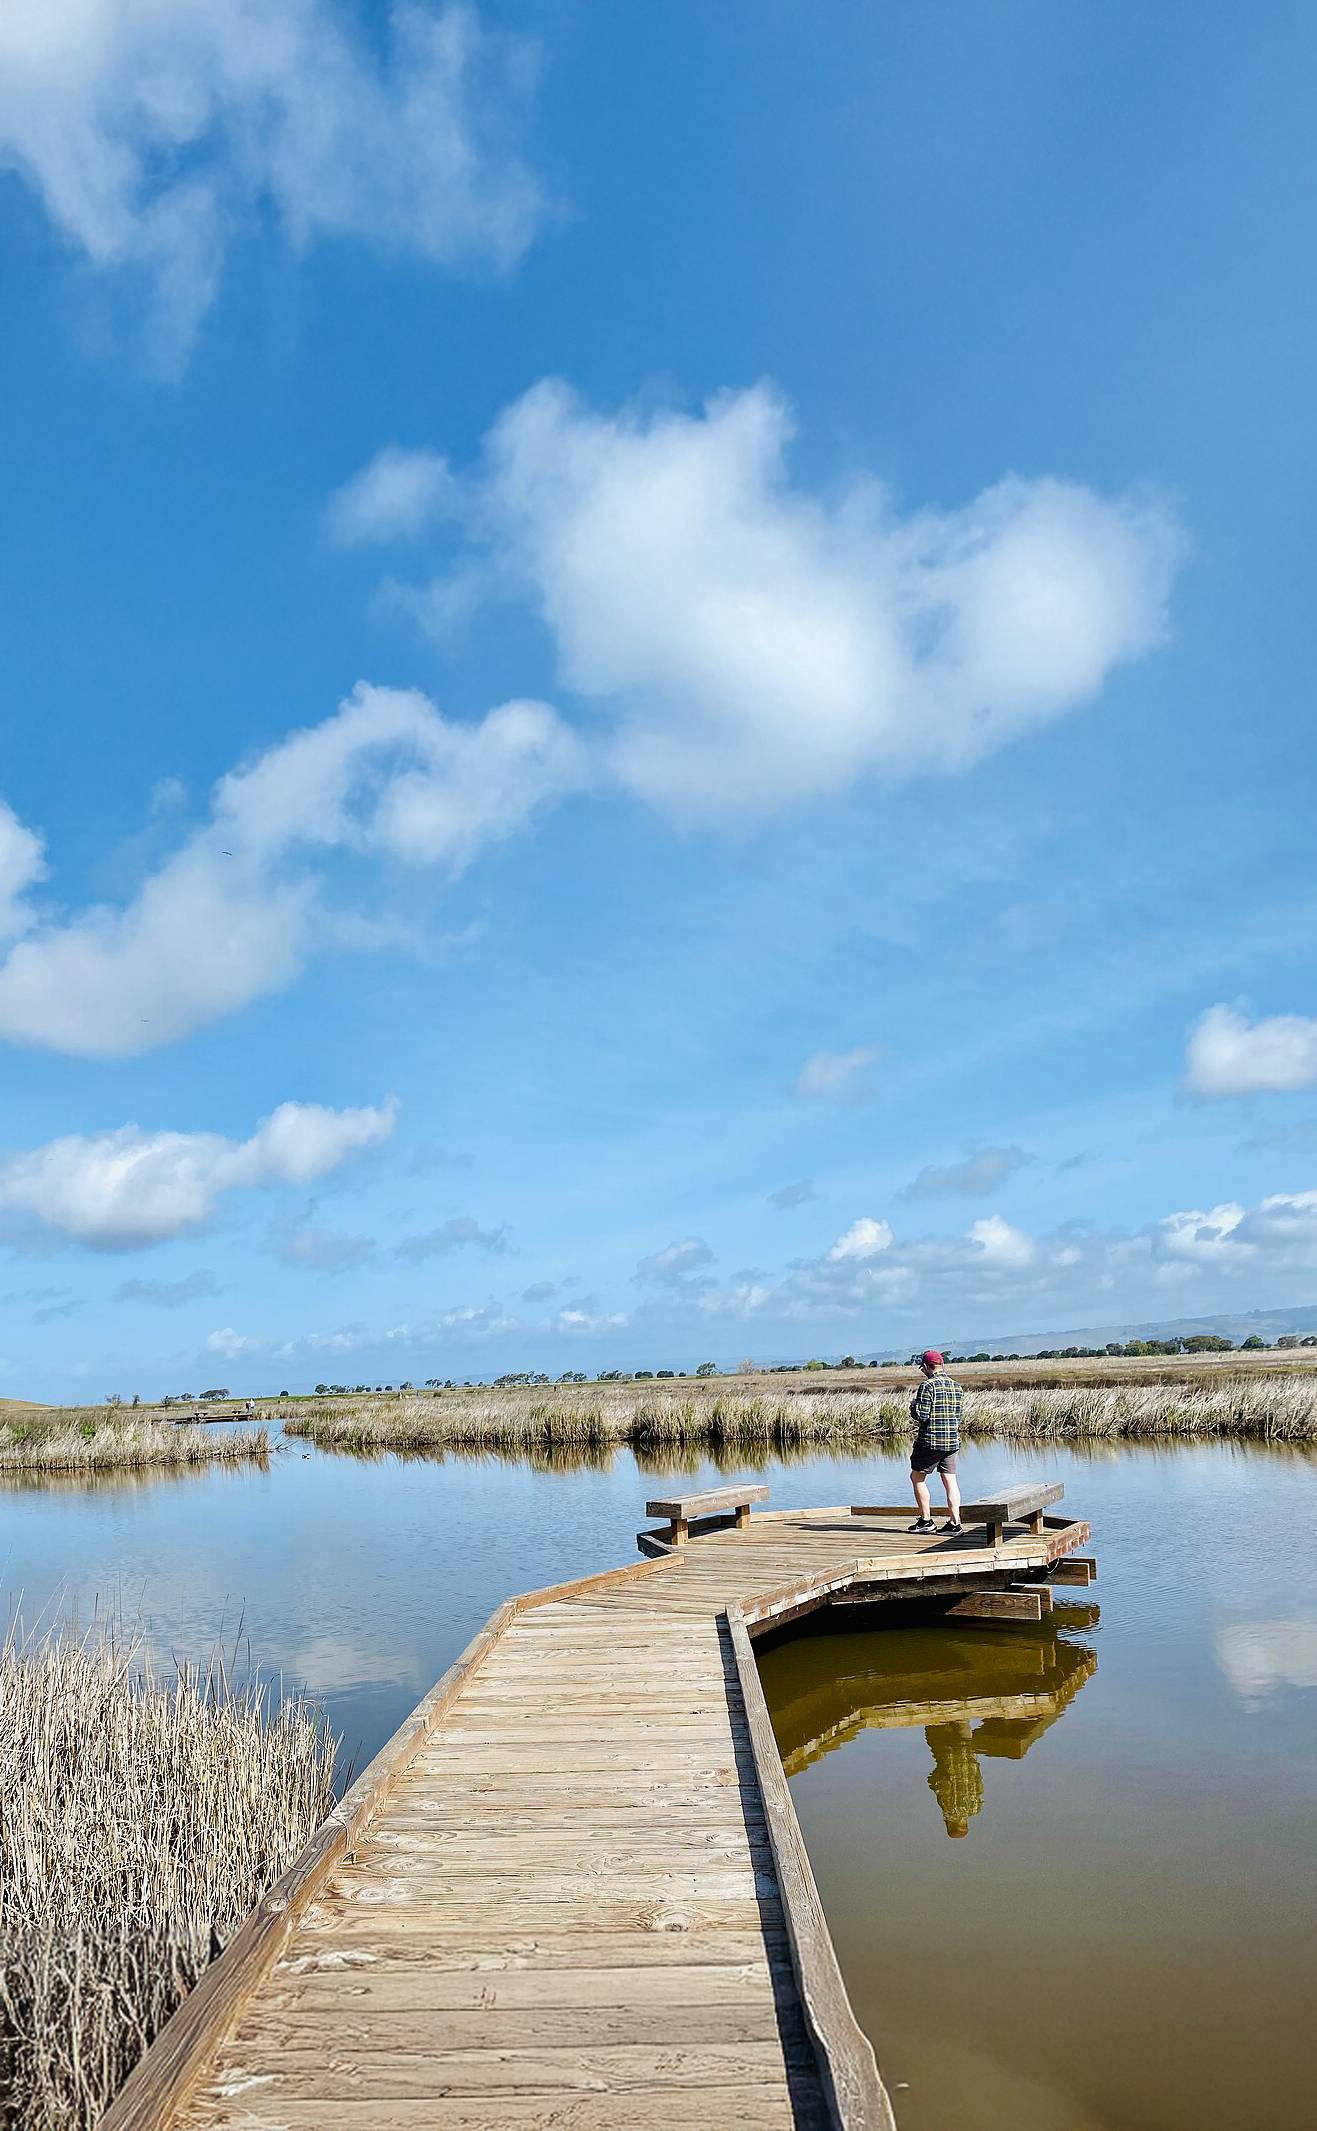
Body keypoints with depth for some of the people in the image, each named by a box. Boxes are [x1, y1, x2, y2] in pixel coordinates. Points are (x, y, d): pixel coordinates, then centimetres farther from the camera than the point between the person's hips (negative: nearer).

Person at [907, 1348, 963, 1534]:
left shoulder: (927, 1386, -13)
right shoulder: (956, 1387, 8)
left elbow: (921, 1415, -17)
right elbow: (958, 1415, 11)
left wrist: (913, 1405, 2)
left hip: (930, 1441, -6)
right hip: (952, 1441, 6)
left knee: (917, 1477, 8)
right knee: (950, 1481, 7)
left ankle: (926, 1521, 9)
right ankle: (955, 1523, 4)